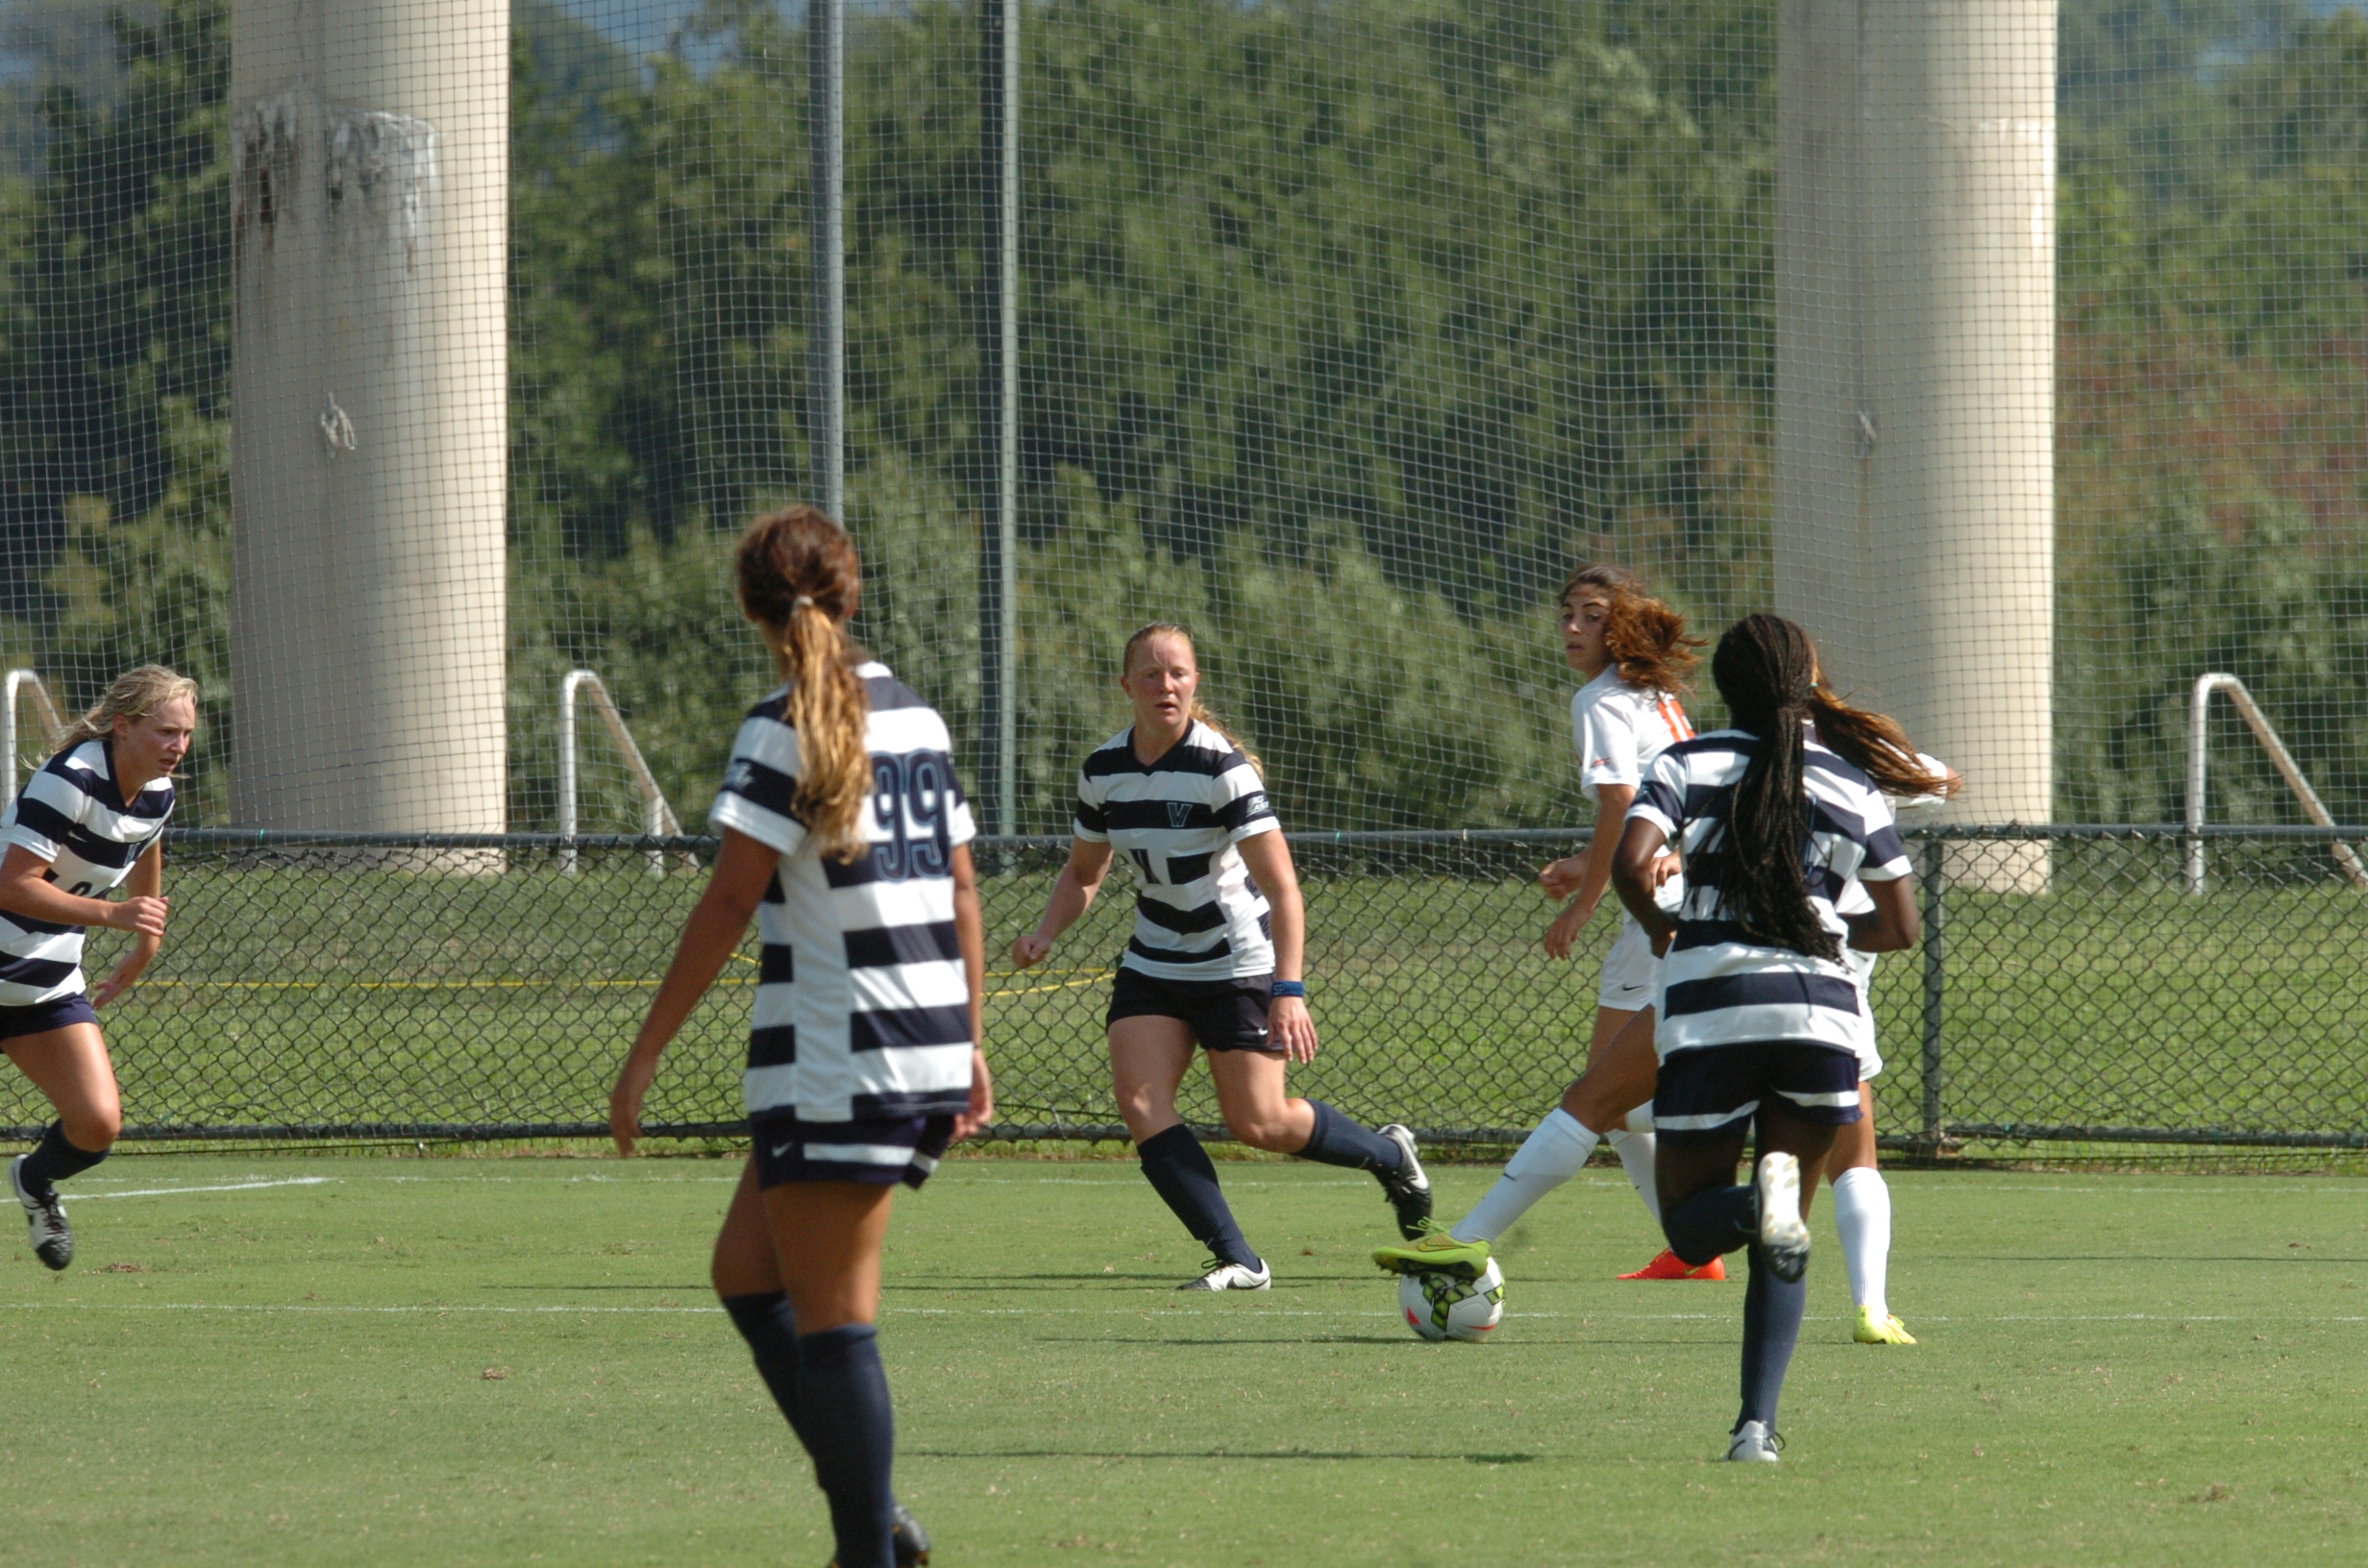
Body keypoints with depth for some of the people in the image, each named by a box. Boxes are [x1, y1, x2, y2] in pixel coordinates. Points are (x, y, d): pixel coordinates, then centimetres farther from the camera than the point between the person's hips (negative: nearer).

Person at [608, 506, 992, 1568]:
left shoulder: (784, 730, -10)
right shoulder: (916, 716, 12)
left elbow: (729, 902, -13)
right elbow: (961, 891, 15)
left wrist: (648, 1049, -9)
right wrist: (970, 1042, 22)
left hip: (834, 1065, -8)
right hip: (931, 1048, 8)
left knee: (831, 1318, -3)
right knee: (745, 1273, 16)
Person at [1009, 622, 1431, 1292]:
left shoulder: (1221, 768, -22)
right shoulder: (1103, 770, -3)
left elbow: (1282, 887, -24)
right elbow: (1084, 871, 13)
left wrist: (1289, 991, -32)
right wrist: (1044, 934, -6)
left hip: (1241, 960, -5)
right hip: (1154, 961, 5)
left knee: (1258, 1123, -6)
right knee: (1139, 1101, -15)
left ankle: (1387, 1153, 24)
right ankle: (1235, 1259, -12)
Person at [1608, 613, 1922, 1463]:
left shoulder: (1689, 765, 5)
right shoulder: (1855, 791, 10)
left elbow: (1631, 861, -11)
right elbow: (1901, 926, 11)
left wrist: (1662, 930, 9)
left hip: (1710, 1010, -2)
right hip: (1821, 1012, 2)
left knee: (1690, 1226, 10)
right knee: (1782, 1249, 12)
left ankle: (1761, 1200, -26)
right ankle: (1757, 1423, -2)